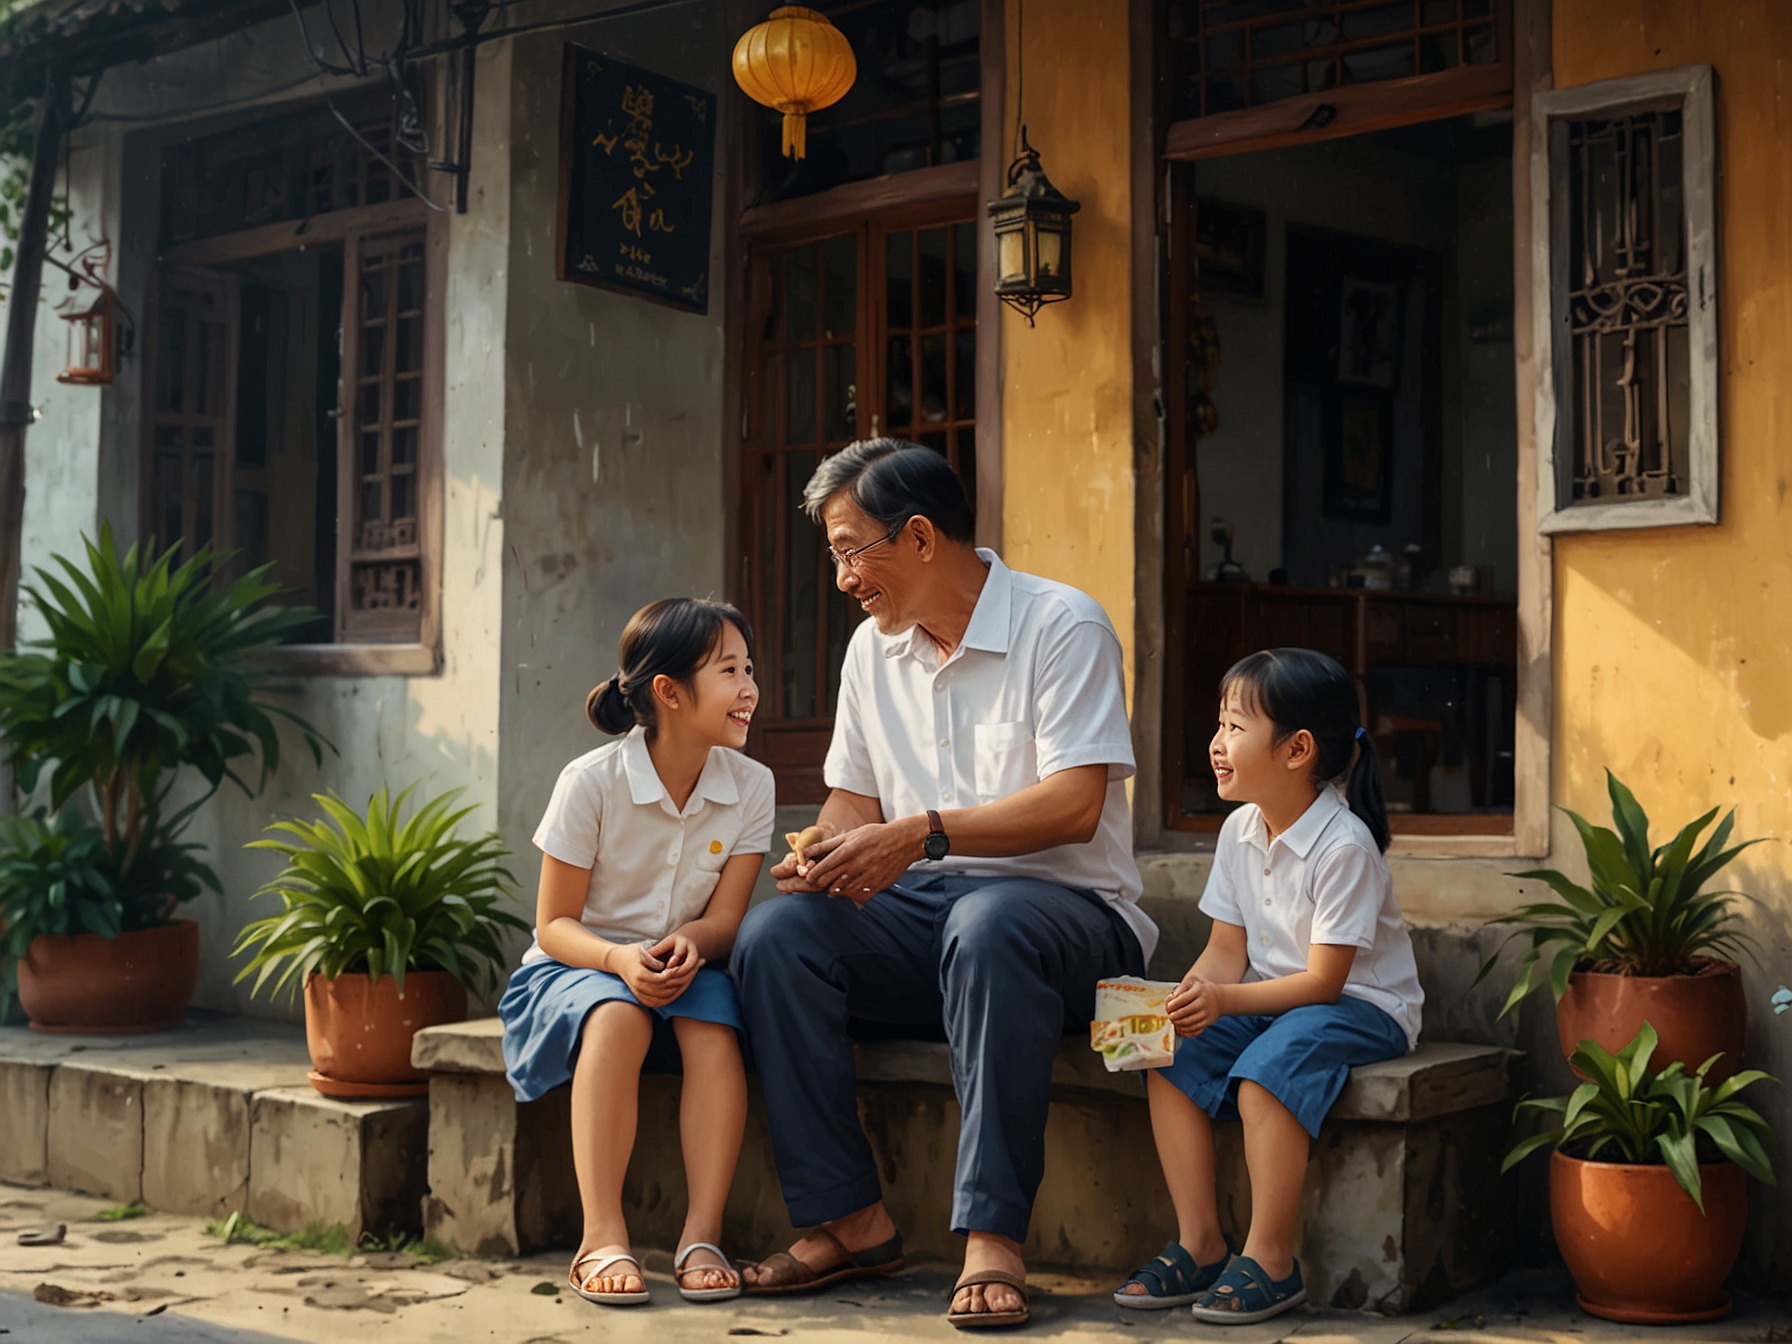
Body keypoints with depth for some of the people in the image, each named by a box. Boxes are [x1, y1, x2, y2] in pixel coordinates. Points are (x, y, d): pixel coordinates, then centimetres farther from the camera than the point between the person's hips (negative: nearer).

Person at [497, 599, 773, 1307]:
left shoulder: (749, 784, -5)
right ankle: (602, 1240, -35)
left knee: (714, 1025, -32)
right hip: (579, 964, -2)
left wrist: (690, 945, -29)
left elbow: (725, 917, -5)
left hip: (685, 965, 2)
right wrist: (622, 958, -30)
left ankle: (701, 1235, -29)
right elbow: (554, 923, -9)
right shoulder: (591, 781, -14)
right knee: (616, 1016, -37)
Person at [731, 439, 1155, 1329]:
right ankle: (849, 1220, -18)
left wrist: (922, 835, -26)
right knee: (774, 933, -22)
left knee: (989, 924, -40)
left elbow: (1074, 807, -18)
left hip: (1067, 907, -6)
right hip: (922, 913, 6)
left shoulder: (1062, 625, -8)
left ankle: (993, 1238, -36)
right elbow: (855, 795, 18)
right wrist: (822, 849, -5)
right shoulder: (873, 647, 14)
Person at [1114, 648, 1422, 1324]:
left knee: (1267, 1066, -34)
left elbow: (1323, 981, -22)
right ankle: (1199, 1243, -9)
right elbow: (1227, 952, 3)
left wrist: (1224, 999, -33)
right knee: (1172, 1056, -15)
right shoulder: (1240, 831, 2)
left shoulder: (1344, 845, -22)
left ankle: (1271, 1259, -22)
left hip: (1360, 1004, -7)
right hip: (1269, 997, 8)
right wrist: (1189, 995, -19)